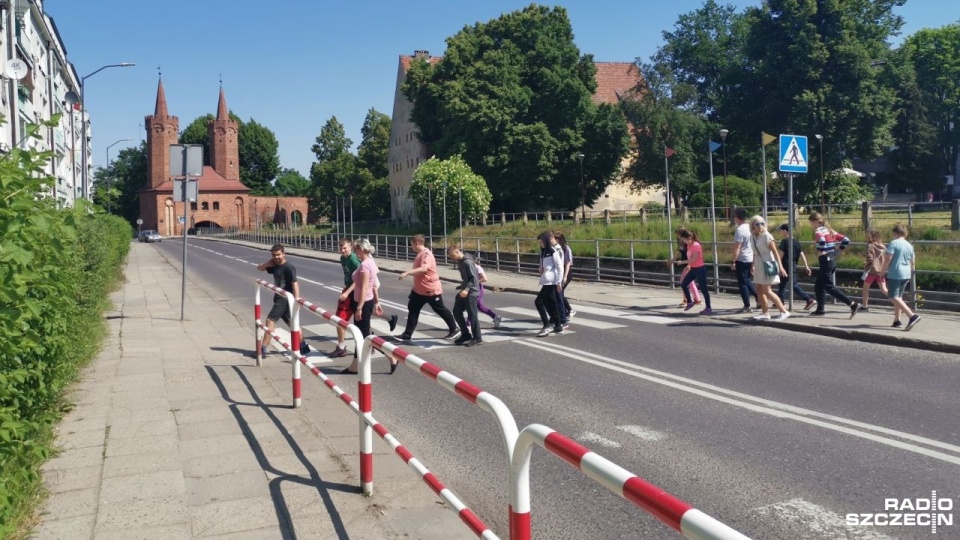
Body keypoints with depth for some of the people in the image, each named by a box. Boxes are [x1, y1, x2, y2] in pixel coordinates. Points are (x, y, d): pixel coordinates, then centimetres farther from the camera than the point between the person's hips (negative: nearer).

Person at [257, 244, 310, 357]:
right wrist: (268, 263, 0)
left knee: (270, 320, -9)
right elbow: (259, 268, 21)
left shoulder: (288, 267, -14)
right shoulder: (274, 266, 10)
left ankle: (263, 349, -6)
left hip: (285, 298, -9)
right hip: (280, 298, 9)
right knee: (291, 323, 13)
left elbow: (295, 283, -22)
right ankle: (303, 347, 19)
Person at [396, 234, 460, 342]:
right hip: (419, 289, 10)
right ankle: (407, 335, 8)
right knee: (413, 309, 5)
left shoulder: (426, 254, -21)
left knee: (440, 310, 4)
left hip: (431, 289, -10)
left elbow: (424, 269, -37)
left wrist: (407, 273, -39)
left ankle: (454, 330, 19)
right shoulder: (420, 254, 10)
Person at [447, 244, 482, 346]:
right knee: (457, 312, 10)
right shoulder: (461, 262, 11)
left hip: (471, 292, -10)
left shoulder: (468, 262, -18)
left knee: (472, 315, -3)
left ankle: (477, 338, 7)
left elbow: (474, 278, -22)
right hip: (464, 291, 10)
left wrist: (467, 289, -32)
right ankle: (465, 334, 20)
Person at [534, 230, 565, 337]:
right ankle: (558, 325, 20)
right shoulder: (545, 251, 15)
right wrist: (541, 268, 0)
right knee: (550, 304, 13)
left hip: (551, 282, -9)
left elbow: (560, 266, -14)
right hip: (547, 281, 10)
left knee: (539, 302, -13)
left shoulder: (553, 251, -11)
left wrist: (559, 281, -16)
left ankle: (546, 326, -11)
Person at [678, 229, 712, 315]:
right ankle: (689, 302, 18)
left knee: (703, 289, -4)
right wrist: (688, 265, 3)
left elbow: (693, 259, -25)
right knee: (683, 284, 6)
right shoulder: (689, 246, 8)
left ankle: (709, 308, 4)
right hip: (693, 269, 9)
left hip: (699, 269, -9)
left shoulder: (696, 245, -19)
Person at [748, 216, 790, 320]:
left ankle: (784, 311, -5)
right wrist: (753, 265, 21)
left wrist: (780, 266, -22)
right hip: (759, 266, 8)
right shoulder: (752, 237, 8)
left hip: (768, 266, -8)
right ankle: (765, 313, 15)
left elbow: (775, 252, -15)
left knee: (767, 291, -11)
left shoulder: (767, 236, -12)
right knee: (759, 290, 7)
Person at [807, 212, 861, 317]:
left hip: (826, 260, -9)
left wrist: (820, 252, -18)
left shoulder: (819, 231, -11)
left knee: (829, 287, -8)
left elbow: (821, 240, -34)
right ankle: (820, 310, 18)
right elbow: (846, 240, 13)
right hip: (833, 260, 9)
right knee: (818, 286, 16)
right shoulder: (829, 230, 15)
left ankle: (852, 304, -14)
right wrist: (837, 249, 13)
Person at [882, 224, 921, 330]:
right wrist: (910, 274, 31)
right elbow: (913, 263, 18)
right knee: (898, 296, 18)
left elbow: (888, 259, -16)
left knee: (894, 297, -10)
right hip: (906, 275, 8)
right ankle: (896, 321, 18)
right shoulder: (909, 245, 13)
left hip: (894, 274, -8)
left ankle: (912, 316, -25)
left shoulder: (893, 243, -9)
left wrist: (883, 271, -5)